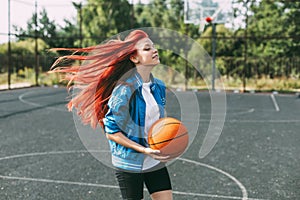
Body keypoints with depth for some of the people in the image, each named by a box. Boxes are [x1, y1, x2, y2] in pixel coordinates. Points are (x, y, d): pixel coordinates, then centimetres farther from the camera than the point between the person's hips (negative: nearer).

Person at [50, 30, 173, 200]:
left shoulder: (159, 86, 3)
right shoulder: (124, 89, -20)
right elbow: (111, 132, -17)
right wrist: (144, 150, -22)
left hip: (155, 161, 7)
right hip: (129, 163, -6)